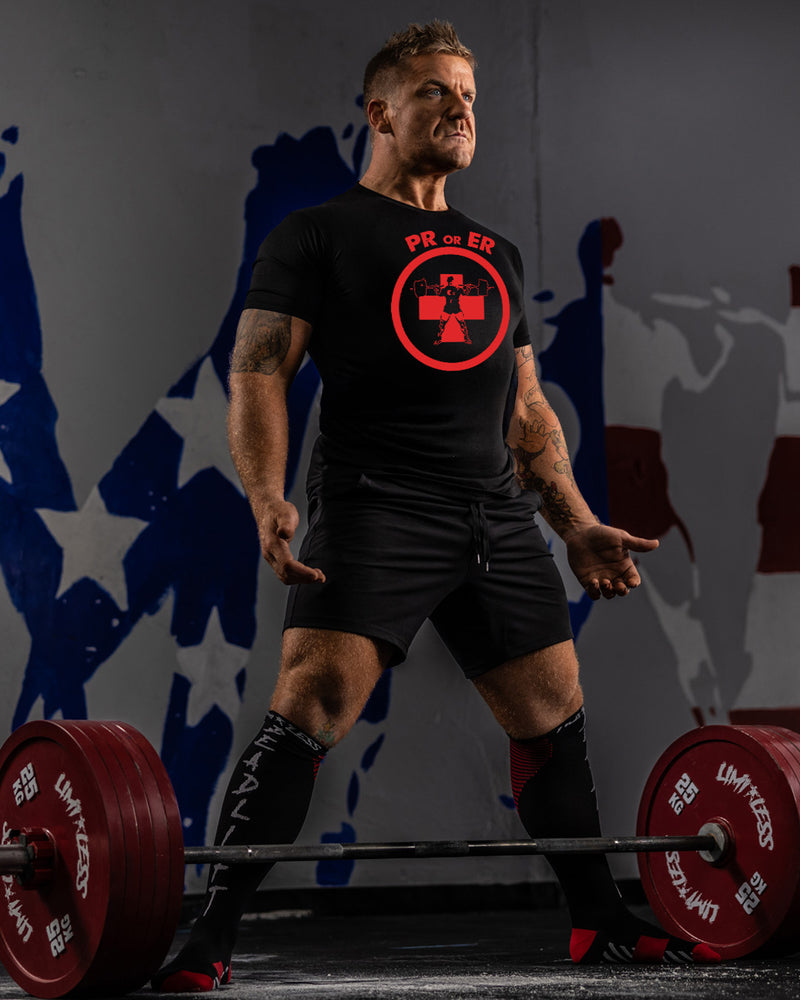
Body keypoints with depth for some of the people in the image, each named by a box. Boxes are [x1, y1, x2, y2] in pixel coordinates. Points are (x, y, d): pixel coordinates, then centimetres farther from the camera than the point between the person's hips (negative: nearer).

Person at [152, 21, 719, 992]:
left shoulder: (495, 255, 22)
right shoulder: (319, 235, 4)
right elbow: (258, 372, -4)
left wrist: (579, 526, 17)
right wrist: (267, 498, -20)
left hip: (496, 516, 6)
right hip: (377, 508, -6)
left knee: (554, 719, 10)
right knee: (310, 708, -19)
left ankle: (602, 921, 26)